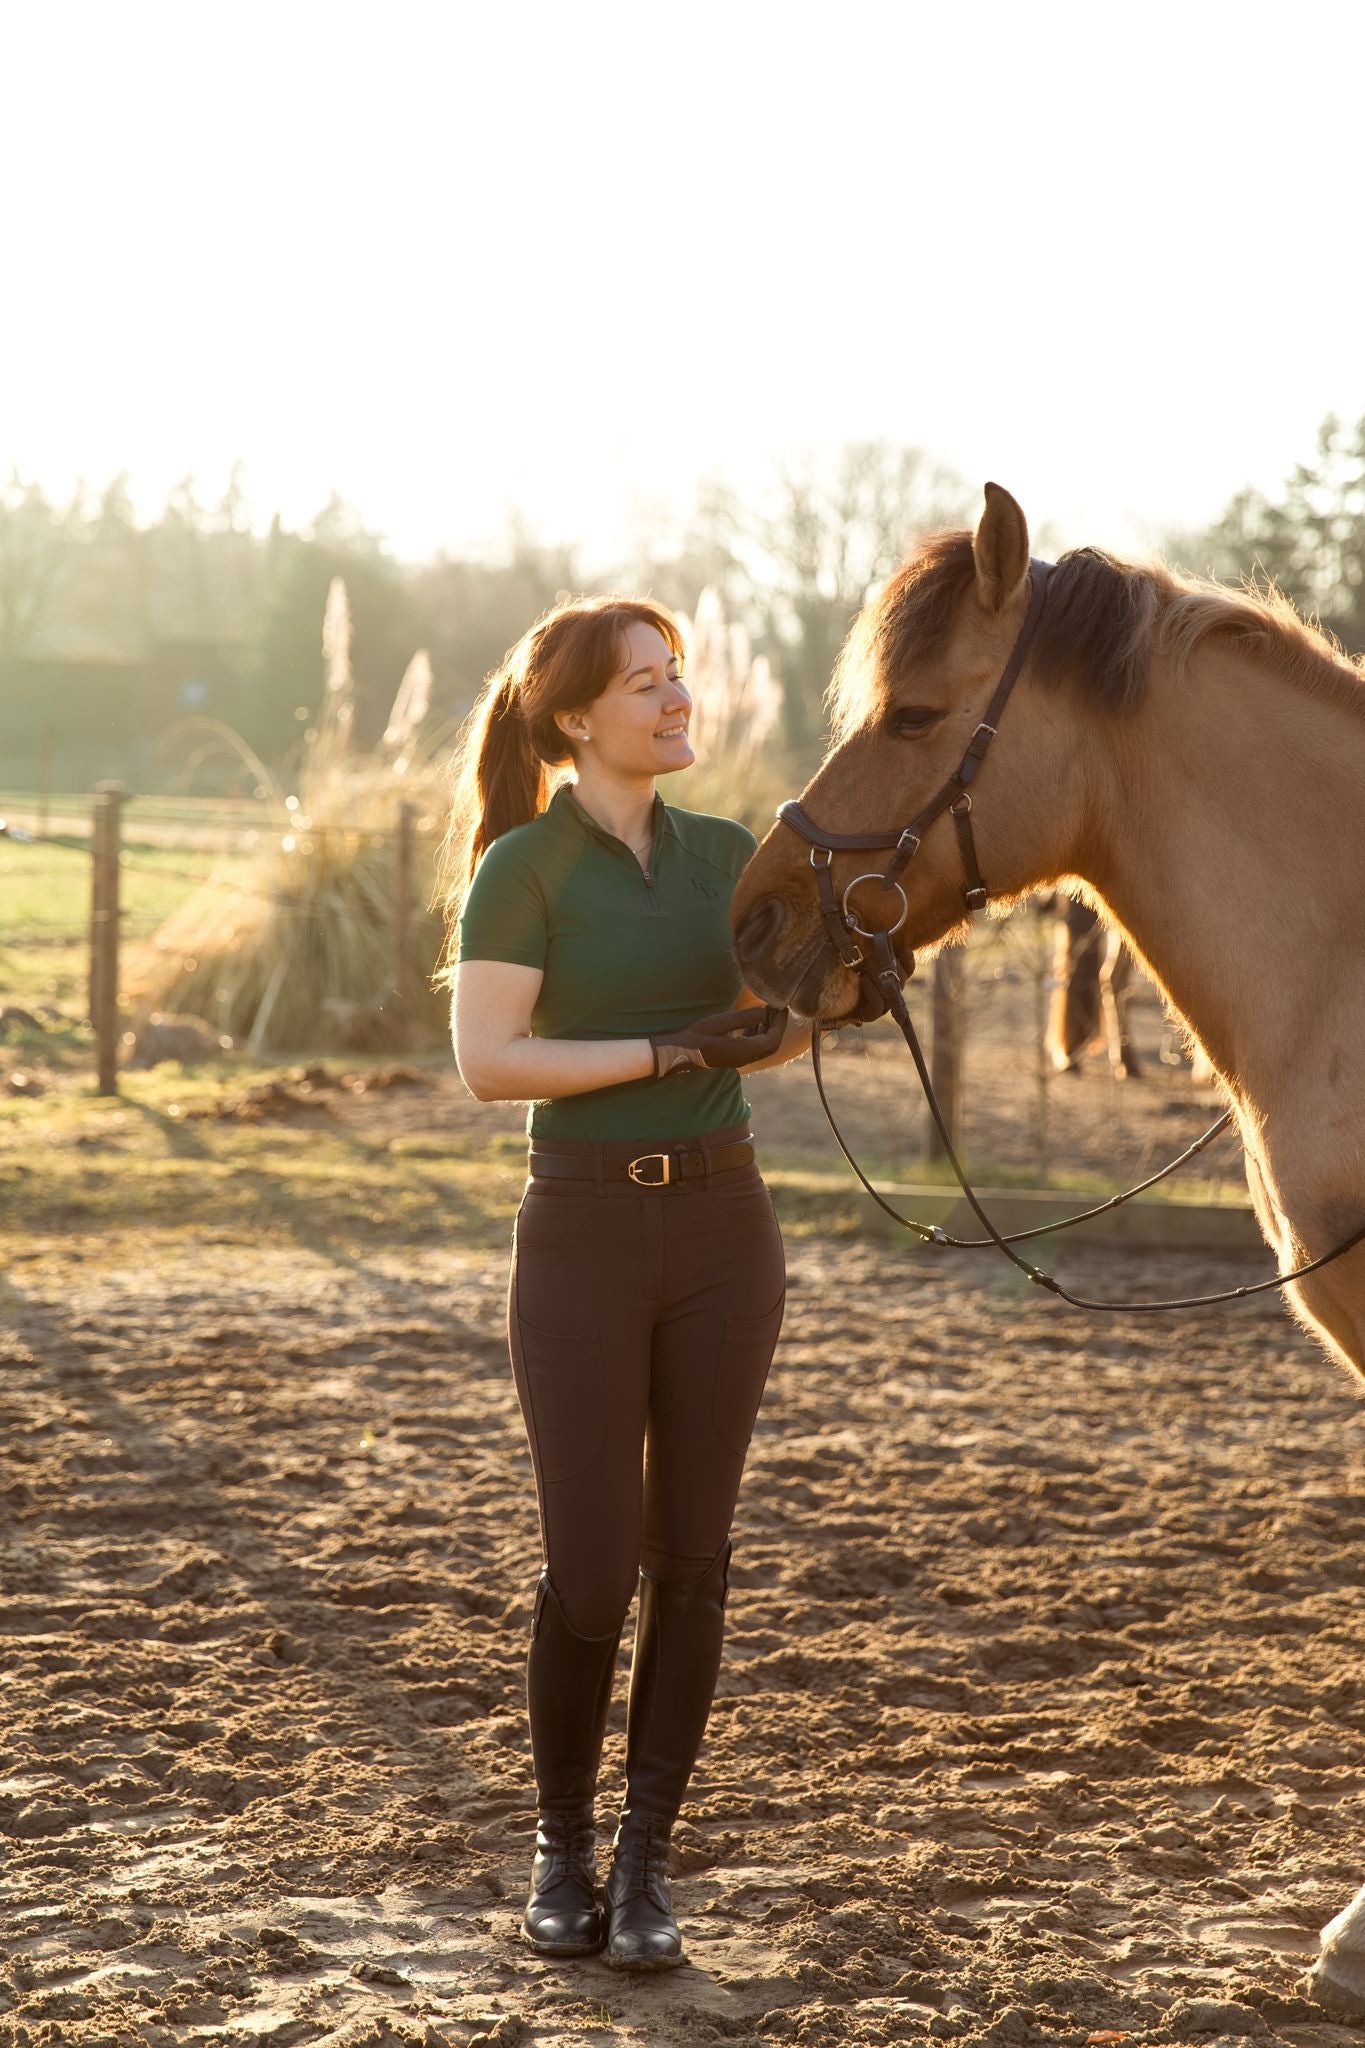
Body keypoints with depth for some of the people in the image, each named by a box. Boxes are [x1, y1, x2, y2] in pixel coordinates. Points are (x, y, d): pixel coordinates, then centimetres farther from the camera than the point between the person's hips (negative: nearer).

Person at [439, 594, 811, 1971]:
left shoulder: (726, 853, 8)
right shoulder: (525, 866, -7)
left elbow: (777, 1025, 11)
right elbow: (488, 1063, -16)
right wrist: (675, 1047, -20)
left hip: (722, 1226, 5)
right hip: (584, 1232, -4)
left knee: (691, 1559, 5)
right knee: (589, 1572, -3)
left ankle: (645, 1861, 16)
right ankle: (562, 1846, 20)